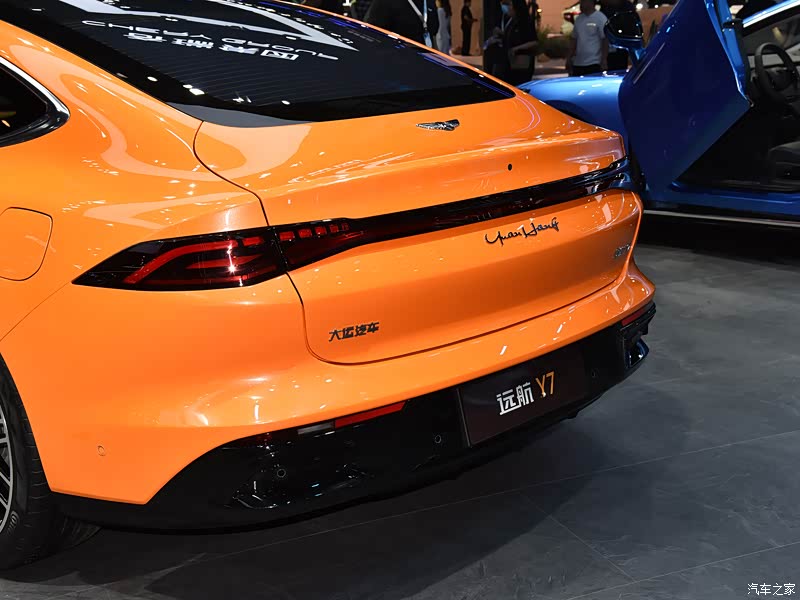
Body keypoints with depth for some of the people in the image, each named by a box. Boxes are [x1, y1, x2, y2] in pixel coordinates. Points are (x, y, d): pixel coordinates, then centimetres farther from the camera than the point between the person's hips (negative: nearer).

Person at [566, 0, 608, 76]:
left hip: (594, 64, -7)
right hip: (577, 64, 7)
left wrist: (604, 61, -16)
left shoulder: (600, 18, -7)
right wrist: (569, 58, 15)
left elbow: (605, 41, -10)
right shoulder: (578, 19, 14)